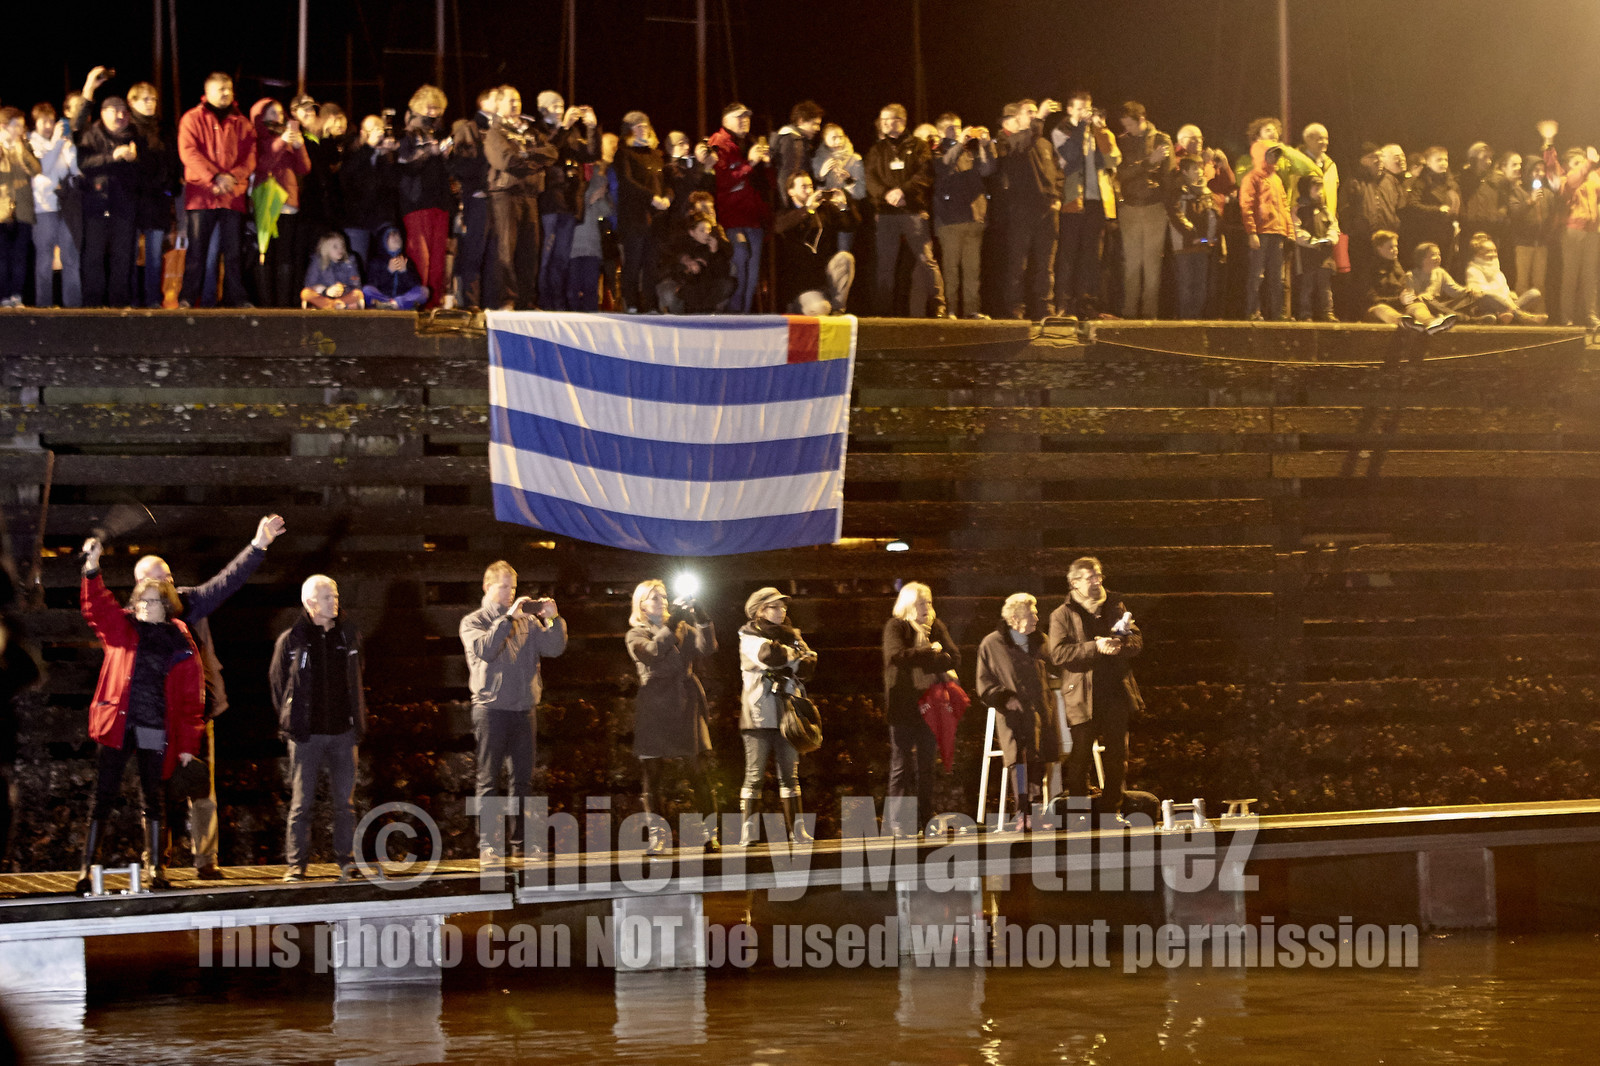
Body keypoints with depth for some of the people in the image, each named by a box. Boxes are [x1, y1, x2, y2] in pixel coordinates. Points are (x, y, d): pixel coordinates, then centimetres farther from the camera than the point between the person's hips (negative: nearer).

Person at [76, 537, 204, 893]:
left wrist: (188, 745, 2)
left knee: (153, 798, 7)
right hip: (116, 727, 0)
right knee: (104, 796, -2)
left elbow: (191, 698, 6)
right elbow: (96, 606, -9)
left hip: (155, 730, 0)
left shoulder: (181, 644, 6)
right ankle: (86, 869, 0)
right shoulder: (120, 628, 8)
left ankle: (156, 869, 14)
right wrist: (92, 569, -25)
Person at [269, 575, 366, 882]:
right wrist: (291, 722, 2)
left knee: (345, 801, 5)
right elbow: (278, 682, 4)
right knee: (301, 802, -2)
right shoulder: (291, 640, -3)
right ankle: (296, 864, 3)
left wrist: (357, 721, 13)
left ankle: (347, 861, 12)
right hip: (307, 735, -3)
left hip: (343, 731, 3)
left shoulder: (348, 636, 9)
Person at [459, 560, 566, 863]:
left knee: (523, 778, 6)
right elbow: (484, 648, -17)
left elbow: (554, 648, 5)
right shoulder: (473, 622, 3)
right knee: (489, 780, -3)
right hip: (491, 707, -4)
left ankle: (520, 841, 12)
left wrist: (553, 619, -10)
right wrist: (509, 617, -18)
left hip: (524, 709, 4)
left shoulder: (528, 621, 14)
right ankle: (488, 844, -3)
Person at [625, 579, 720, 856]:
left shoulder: (682, 629, 19)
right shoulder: (636, 635, 9)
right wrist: (672, 621, -16)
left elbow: (706, 647, 1)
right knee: (654, 778, -2)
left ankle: (711, 835, -3)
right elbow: (653, 651, -13)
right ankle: (658, 837, 3)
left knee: (701, 774, -5)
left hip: (687, 707, 2)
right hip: (655, 709, -2)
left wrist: (700, 616, -11)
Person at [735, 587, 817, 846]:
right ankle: (748, 832, -6)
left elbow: (807, 666, 0)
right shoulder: (749, 637, 4)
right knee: (754, 774, -5)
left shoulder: (791, 636, 18)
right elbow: (767, 655, -17)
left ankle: (797, 829, 4)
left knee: (790, 775, 4)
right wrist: (792, 653, -3)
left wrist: (785, 655, -11)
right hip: (758, 715, -4)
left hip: (787, 714, 4)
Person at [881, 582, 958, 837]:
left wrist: (921, 659, -13)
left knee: (926, 767, 7)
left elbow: (954, 656, 0)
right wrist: (930, 652, -10)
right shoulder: (896, 627, -2)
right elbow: (897, 656, -20)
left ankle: (926, 821, 11)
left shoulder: (935, 627, 12)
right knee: (902, 766, -4)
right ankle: (898, 823, -2)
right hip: (903, 708, -4)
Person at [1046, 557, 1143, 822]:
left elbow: (1137, 639, 10)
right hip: (1083, 698, -4)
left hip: (1116, 694, 4)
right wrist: (1095, 647, -20)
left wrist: (1120, 644, -13)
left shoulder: (1115, 607, 14)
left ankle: (1112, 810, 16)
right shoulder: (1062, 615, 1)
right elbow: (1057, 653, -11)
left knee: (1117, 756, 6)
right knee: (1080, 758, -2)